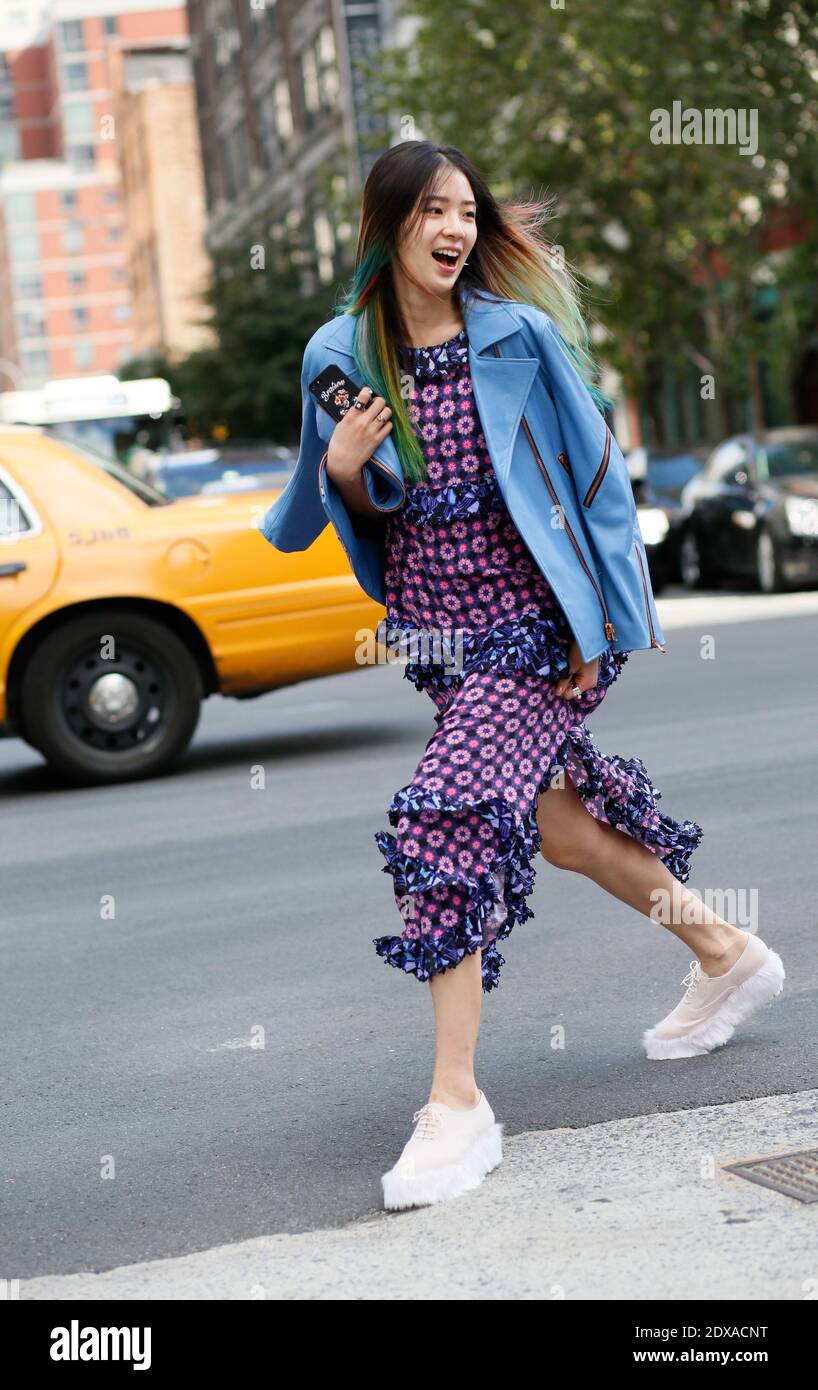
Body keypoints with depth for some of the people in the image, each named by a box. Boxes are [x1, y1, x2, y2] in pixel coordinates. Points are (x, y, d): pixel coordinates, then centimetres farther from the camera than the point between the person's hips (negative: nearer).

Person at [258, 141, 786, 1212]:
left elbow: (596, 471, -2)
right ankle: (727, 954, 42)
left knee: (450, 821, -18)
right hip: (435, 632, 6)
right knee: (551, 821, 18)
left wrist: (600, 621, -8)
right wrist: (340, 469, -12)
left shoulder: (518, 334, -8)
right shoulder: (341, 356, 2)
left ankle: (457, 1103, -13)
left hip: (533, 626, -5)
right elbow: (359, 517, 12)